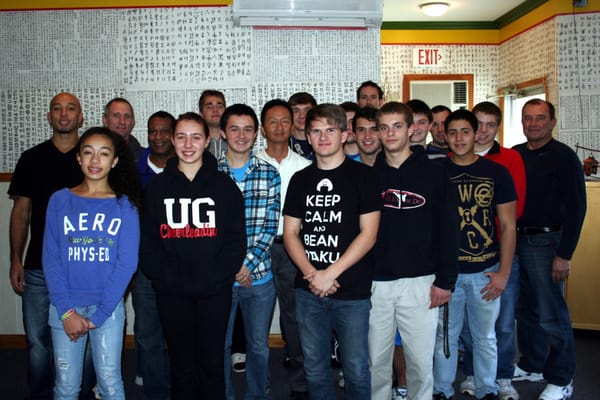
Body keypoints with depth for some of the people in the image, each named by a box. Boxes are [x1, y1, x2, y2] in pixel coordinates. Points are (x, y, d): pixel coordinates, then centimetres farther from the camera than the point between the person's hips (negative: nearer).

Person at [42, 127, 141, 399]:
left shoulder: (125, 205, -1)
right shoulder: (60, 200, 2)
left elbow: (127, 262, -6)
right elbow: (50, 258, 0)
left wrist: (98, 315, -10)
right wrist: (66, 311, -9)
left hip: (108, 307, -1)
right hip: (65, 308, 1)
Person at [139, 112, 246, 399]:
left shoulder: (224, 185, 2)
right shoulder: (157, 187, 6)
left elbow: (236, 239, -1)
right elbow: (146, 241, 3)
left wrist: (217, 277, -12)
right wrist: (166, 277, -9)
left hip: (215, 292, -1)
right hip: (171, 293, 1)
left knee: (212, 363, 8)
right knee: (182, 365, 11)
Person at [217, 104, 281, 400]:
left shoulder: (270, 174, 1)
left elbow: (271, 225, -2)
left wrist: (248, 263, -12)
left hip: (259, 274, 1)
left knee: (259, 345, 14)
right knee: (219, 344, 13)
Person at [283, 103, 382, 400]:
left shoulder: (363, 176, -3)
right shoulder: (300, 180, 9)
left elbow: (368, 234, -9)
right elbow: (290, 233, 7)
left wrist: (330, 274, -14)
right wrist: (311, 273, -9)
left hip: (353, 292, -3)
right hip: (308, 290, 4)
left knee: (356, 369, 7)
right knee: (314, 369, 15)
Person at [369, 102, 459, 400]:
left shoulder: (434, 173, 1)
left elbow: (449, 230, 0)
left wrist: (445, 280, -5)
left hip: (420, 283, -1)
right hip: (374, 284, 2)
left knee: (421, 360, 7)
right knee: (376, 359, 11)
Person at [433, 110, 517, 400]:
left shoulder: (496, 172, -1)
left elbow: (508, 226, 1)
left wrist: (503, 272, -4)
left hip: (486, 271, 0)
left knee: (485, 337, 14)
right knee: (445, 335, 12)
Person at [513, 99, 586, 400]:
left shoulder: (563, 157, -6)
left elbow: (576, 208, -10)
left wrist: (564, 254, -15)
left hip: (546, 242, -5)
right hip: (516, 240, 5)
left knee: (551, 315, 1)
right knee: (525, 310, 15)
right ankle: (531, 366, 32)